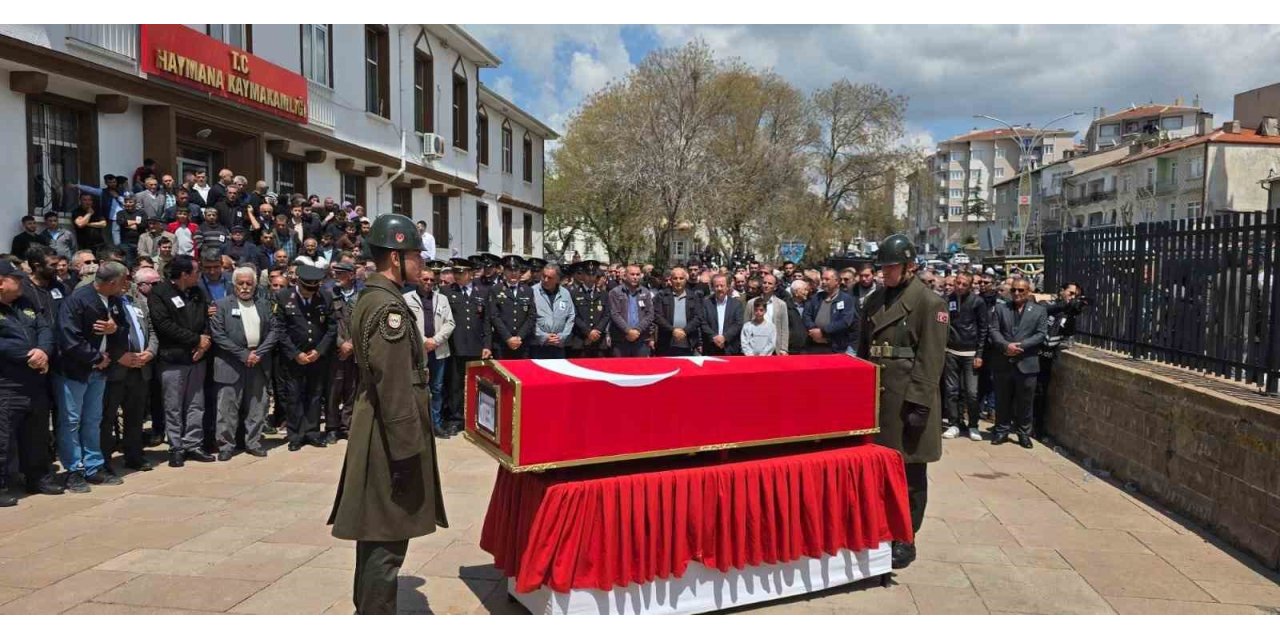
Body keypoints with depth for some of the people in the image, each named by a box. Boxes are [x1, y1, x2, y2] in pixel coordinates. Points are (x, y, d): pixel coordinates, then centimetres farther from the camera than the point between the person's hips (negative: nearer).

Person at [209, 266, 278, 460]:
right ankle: (226, 445, 8)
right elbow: (218, 335, -8)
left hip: (258, 363, 4)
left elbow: (274, 331, 7)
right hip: (231, 364, -3)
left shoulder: (264, 305, 13)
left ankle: (253, 442, 17)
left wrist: (259, 353, -7)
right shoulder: (221, 305, 1)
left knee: (257, 406, 7)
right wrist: (244, 354, -13)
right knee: (228, 407, -1)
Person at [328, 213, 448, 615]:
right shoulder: (389, 306, -19)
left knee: (376, 530, 20)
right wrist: (407, 450, -22)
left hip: (376, 434, 11)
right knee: (388, 537, -2)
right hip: (390, 438, -11)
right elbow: (393, 386, -24)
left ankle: (367, 608, 33)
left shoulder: (371, 298, 13)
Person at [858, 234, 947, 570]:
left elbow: (931, 358, -12)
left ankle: (904, 539, 16)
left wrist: (919, 404, -17)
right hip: (875, 394, 6)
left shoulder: (929, 302, -7)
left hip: (907, 398, -6)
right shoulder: (874, 300, 12)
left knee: (910, 473, 5)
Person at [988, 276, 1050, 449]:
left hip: (1027, 363, -1)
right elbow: (994, 331, 0)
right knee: (1002, 401, 9)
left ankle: (1024, 433, 18)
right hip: (1003, 363, 1)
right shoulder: (1000, 309, 9)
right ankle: (1002, 431, 21)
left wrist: (1020, 346, -15)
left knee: (1025, 402, 6)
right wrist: (1006, 346, -18)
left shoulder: (1039, 311, 6)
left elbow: (1041, 334, -4)